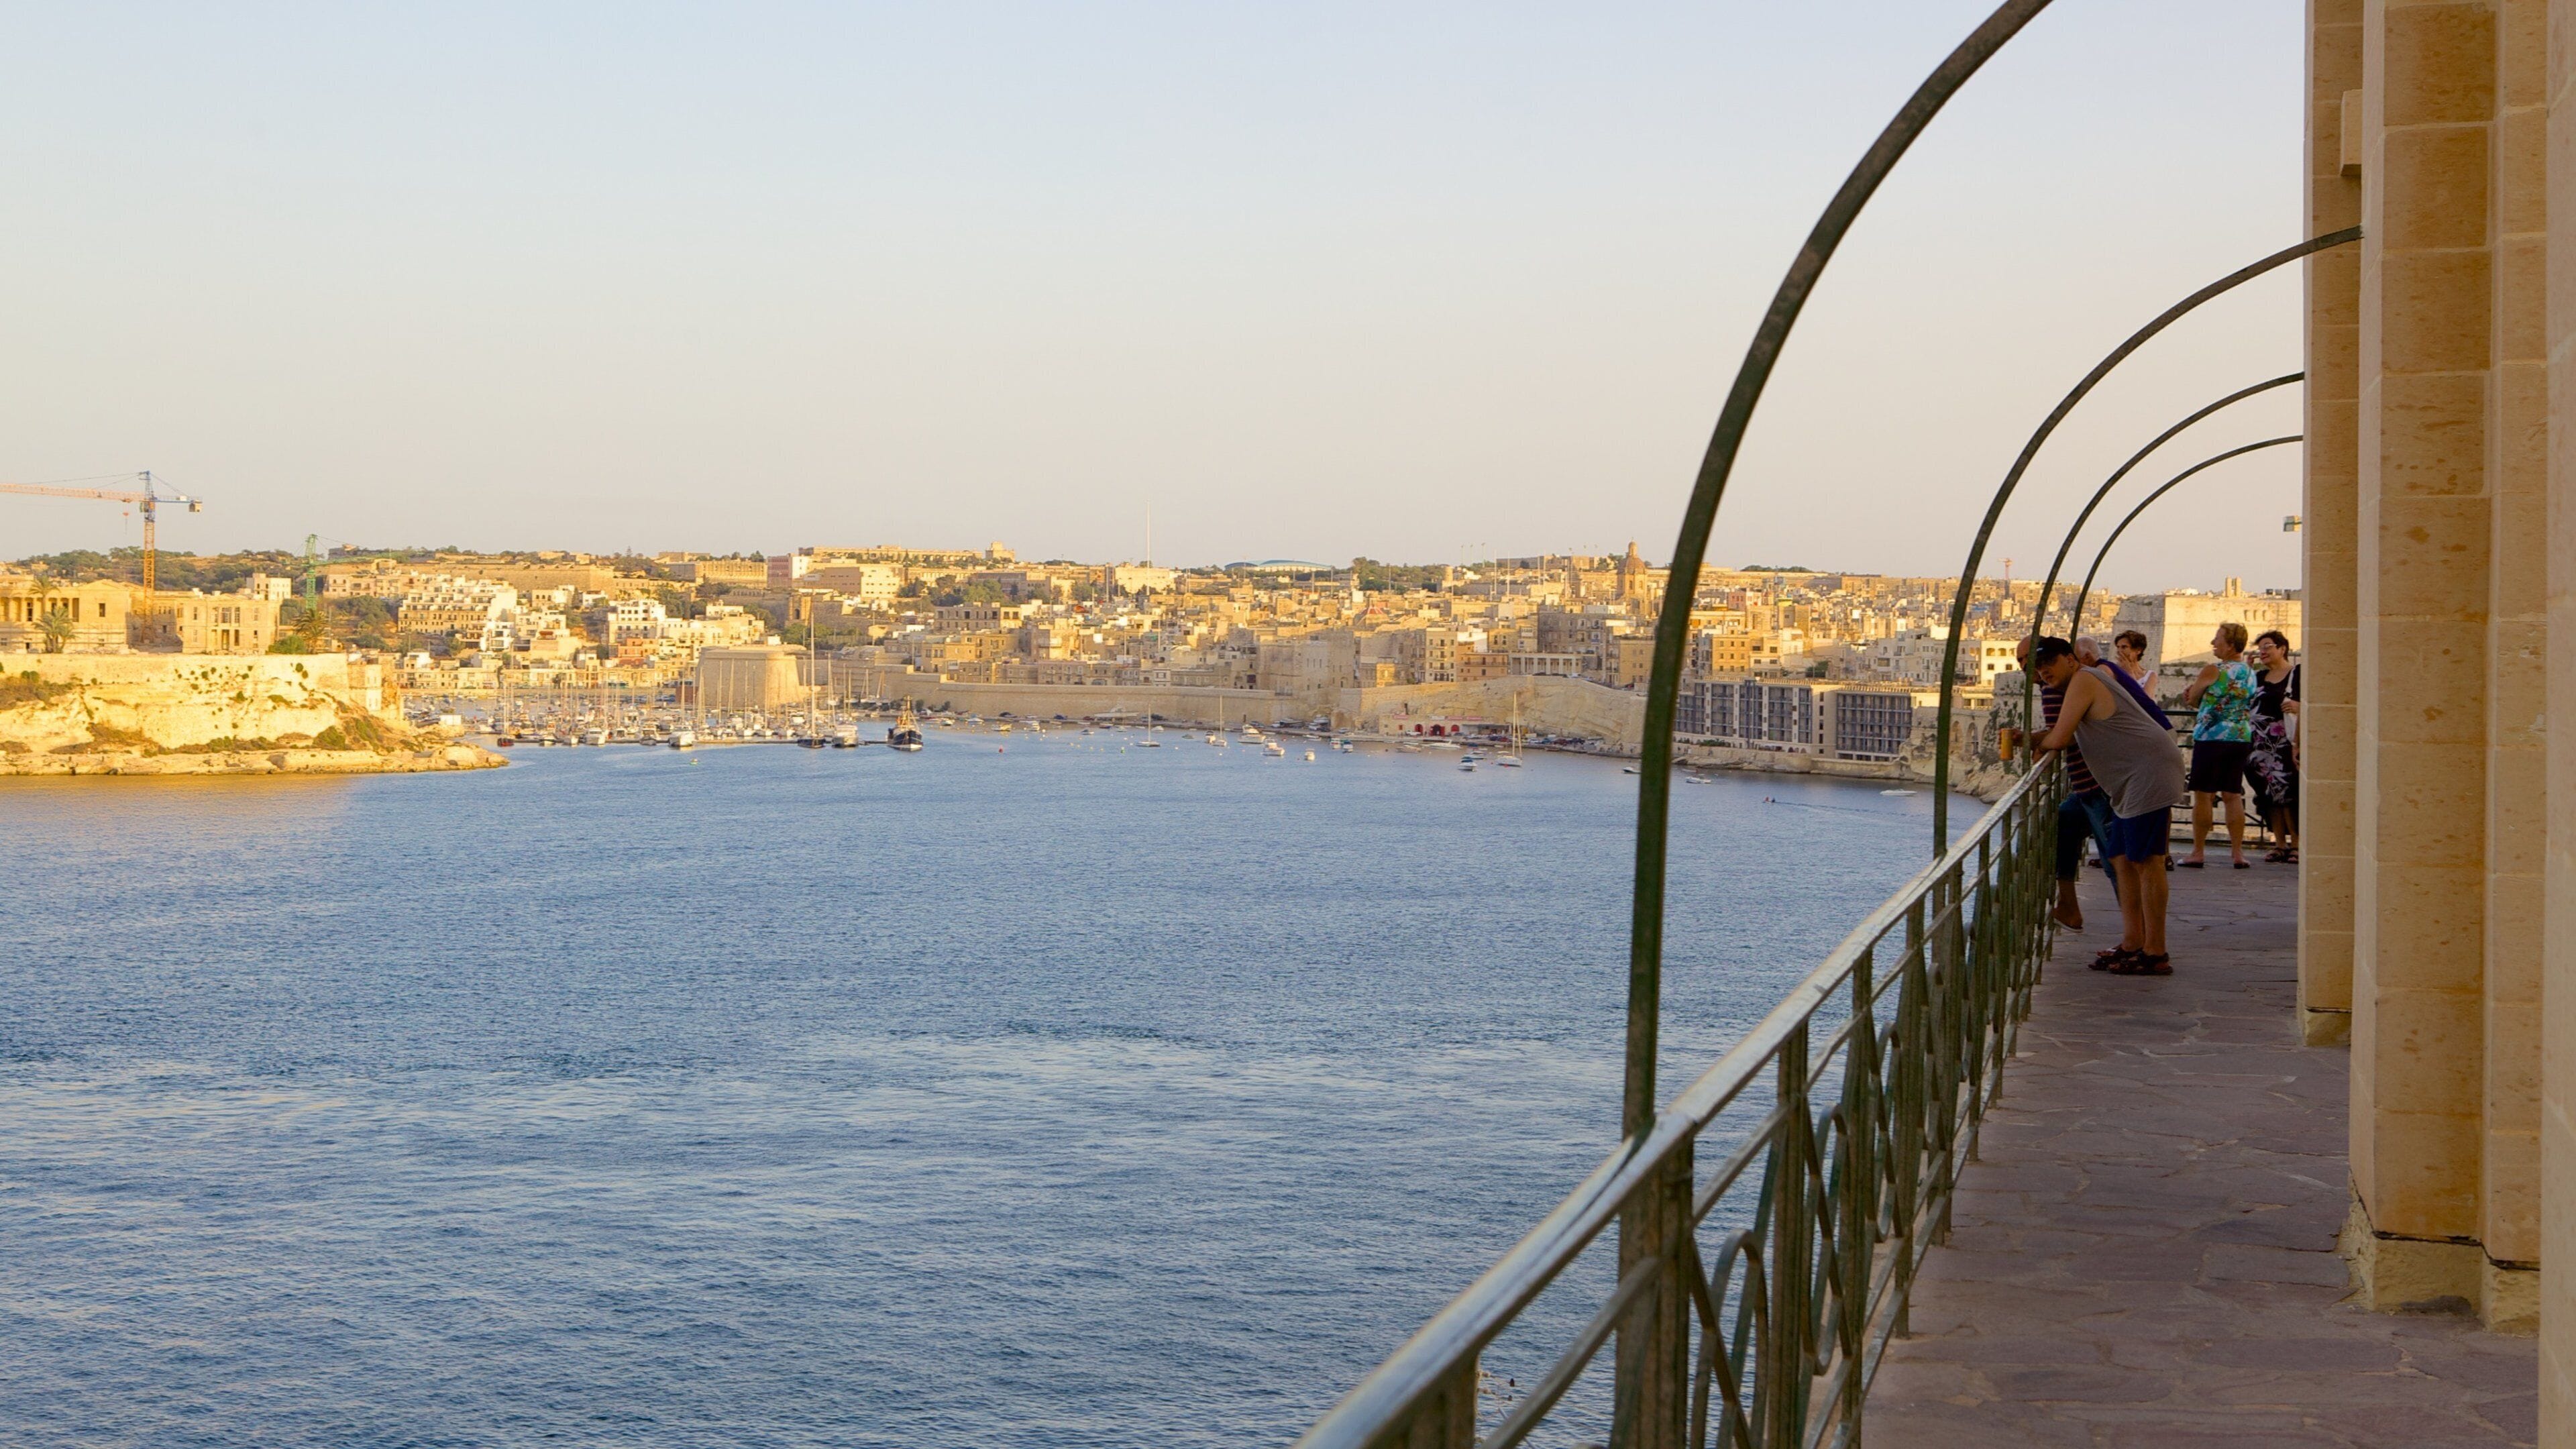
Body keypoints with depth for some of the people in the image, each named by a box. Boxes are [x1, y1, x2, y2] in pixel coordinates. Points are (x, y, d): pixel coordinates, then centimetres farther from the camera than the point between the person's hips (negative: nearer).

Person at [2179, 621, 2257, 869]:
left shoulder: (2212, 670, -12)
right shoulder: (2249, 673, 10)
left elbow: (2192, 698, -1)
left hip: (2212, 738, -6)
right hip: (2242, 738, 6)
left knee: (2203, 795, 1)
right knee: (2233, 796, 9)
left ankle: (2198, 853, 4)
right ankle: (2238, 853, 6)